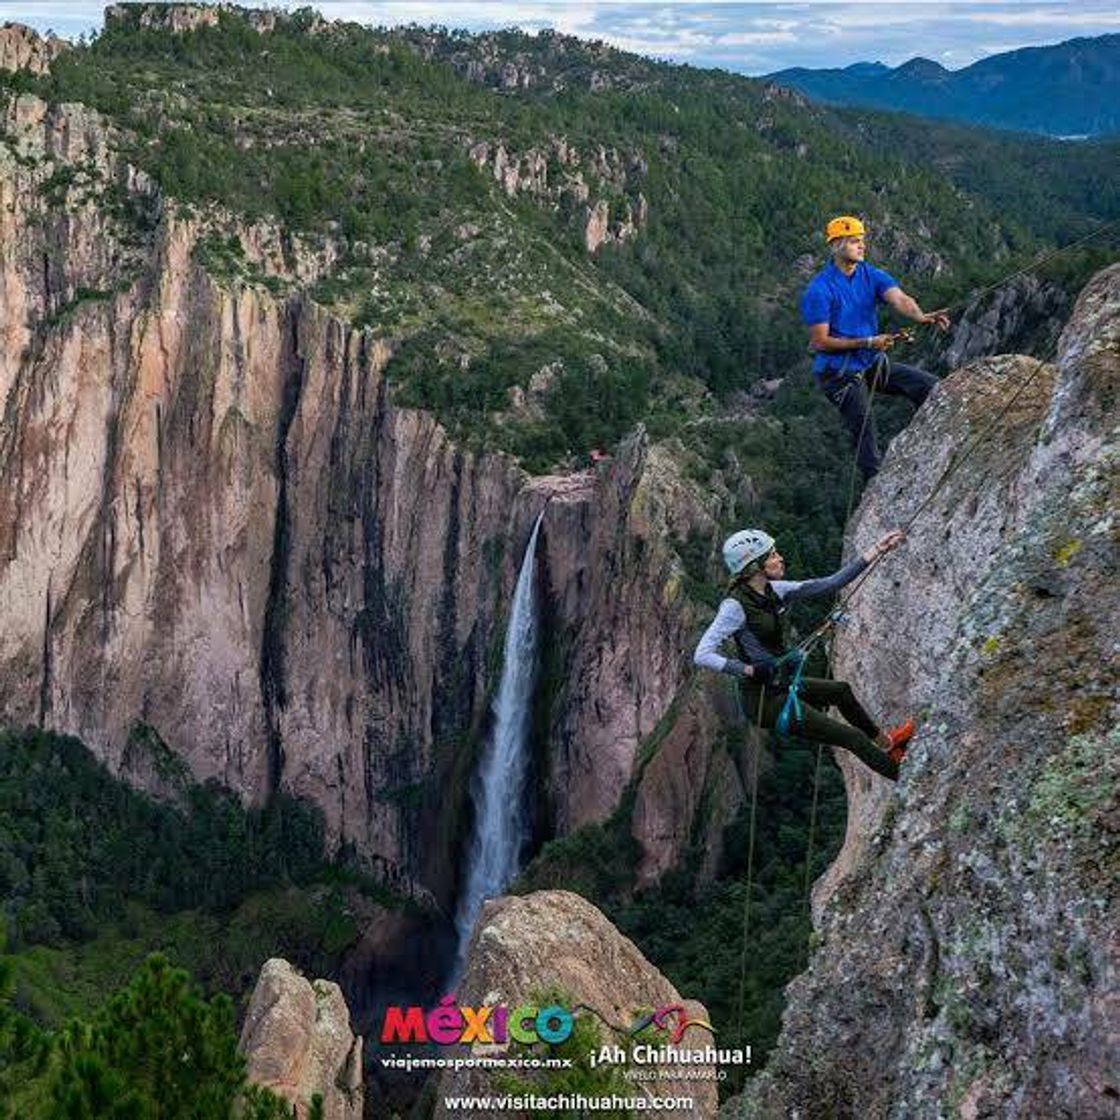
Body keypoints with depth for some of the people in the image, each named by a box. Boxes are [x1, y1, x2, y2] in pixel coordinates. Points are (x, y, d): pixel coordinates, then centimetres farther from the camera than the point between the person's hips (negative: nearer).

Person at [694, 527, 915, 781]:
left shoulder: (775, 590, 1)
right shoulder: (736, 606, -22)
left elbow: (830, 584, 0)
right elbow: (702, 655, -28)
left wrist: (875, 552, -4)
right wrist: (750, 670, -33)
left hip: (782, 684, 9)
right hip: (764, 699, -9)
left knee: (841, 690, 31)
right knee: (855, 738, -4)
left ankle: (884, 743, 53)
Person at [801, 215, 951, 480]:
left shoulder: (872, 276, 0)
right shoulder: (819, 290, -16)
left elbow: (899, 299, -18)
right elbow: (820, 342, -17)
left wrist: (921, 317, -41)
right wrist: (868, 342, -20)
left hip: (874, 363, 6)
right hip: (840, 372, -6)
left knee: (929, 386, -3)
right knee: (865, 433, -9)